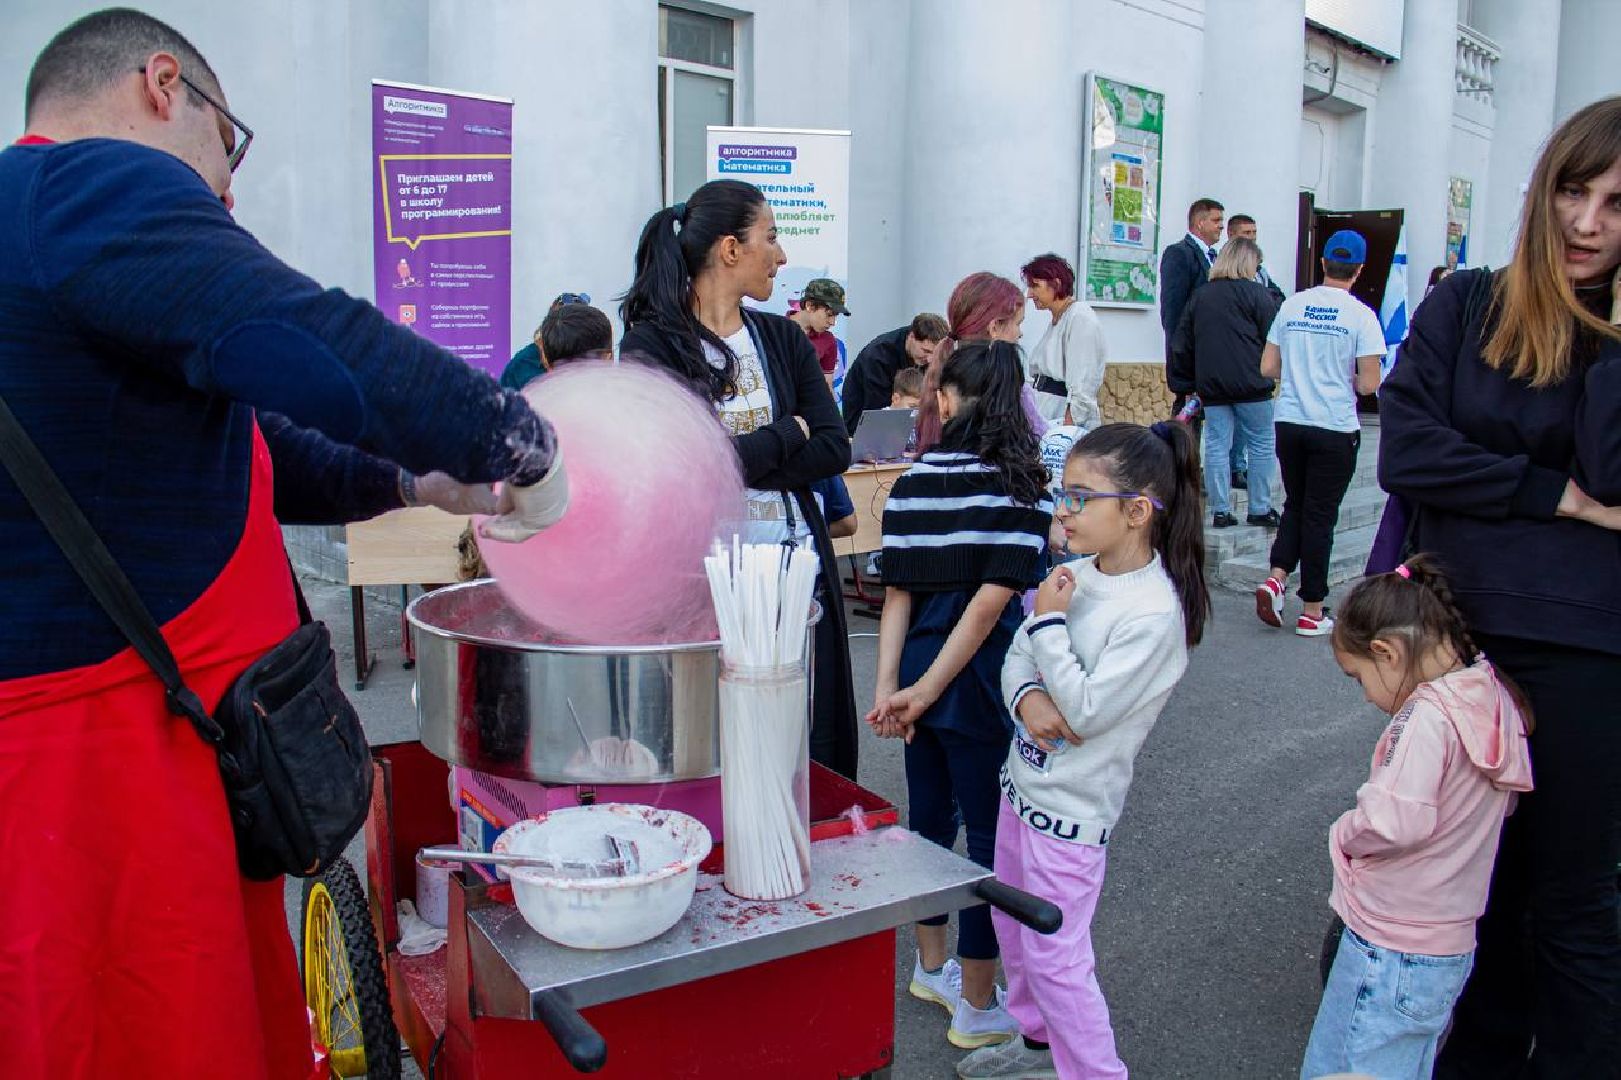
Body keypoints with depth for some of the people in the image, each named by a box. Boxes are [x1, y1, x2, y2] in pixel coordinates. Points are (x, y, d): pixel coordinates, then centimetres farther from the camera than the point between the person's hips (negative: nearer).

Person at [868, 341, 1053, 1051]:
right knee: (989, 836, 8)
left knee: (930, 817, 20)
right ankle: (977, 1008, 20)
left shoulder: (914, 480, 3)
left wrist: (888, 688, -4)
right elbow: (994, 597, -17)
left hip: (919, 674, 5)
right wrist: (925, 692, -13)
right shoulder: (1024, 482, -9)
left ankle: (931, 967, 39)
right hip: (980, 681, -5)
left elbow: (897, 594, -2)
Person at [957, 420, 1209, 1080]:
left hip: (1072, 805, -8)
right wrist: (1027, 698, -15)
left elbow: (1086, 711, -24)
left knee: (1053, 954, 1)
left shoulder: (1153, 612, -23)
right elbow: (1018, 654, 6)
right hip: (1022, 778, 9)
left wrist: (1049, 620, -20)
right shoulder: (1077, 575, 0)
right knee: (1012, 926, 23)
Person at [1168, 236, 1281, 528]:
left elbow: (1182, 345, 15)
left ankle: (1220, 511, 6)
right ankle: (1259, 509, 10)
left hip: (1211, 385, 4)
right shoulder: (1256, 293, -2)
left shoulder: (1200, 296, 13)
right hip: (1250, 384, -4)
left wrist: (1184, 383, 20)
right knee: (1261, 445, 6)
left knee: (1216, 446, 5)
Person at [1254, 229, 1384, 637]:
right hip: (1334, 428, -3)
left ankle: (1276, 578, -1)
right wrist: (1344, 378, 11)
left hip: (1289, 422, 3)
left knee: (1295, 505, 19)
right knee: (1320, 514, 5)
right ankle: (1312, 611, 12)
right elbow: (1369, 384, -9)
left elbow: (1268, 368, 5)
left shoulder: (1291, 305, 3)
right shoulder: (1360, 315, -8)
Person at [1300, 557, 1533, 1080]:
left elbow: (1397, 819, -32)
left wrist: (1344, 833, -11)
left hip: (1391, 952, -9)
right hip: (1449, 944, 9)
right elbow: (1503, 800, 13)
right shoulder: (1490, 698, 3)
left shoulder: (1427, 713, -23)